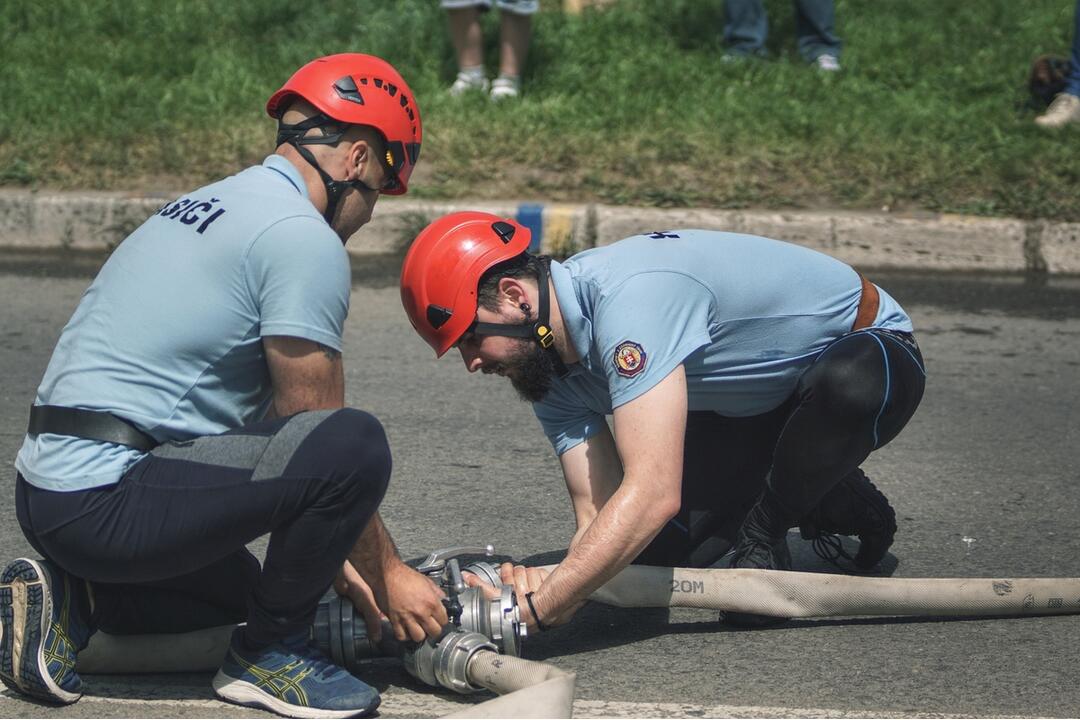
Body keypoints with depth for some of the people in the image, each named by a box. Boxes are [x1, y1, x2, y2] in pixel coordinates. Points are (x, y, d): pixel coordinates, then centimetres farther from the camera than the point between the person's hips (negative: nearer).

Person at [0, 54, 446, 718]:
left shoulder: (207, 206, 20)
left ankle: (72, 600, 12)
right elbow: (318, 431, -8)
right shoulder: (305, 239, -10)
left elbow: (256, 431, 23)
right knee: (356, 443, -20)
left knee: (237, 586, 33)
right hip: (107, 502, -11)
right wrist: (385, 572, 4)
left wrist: (330, 557, 21)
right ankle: (269, 652, -3)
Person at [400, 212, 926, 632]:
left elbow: (652, 496, -45)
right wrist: (549, 589, -35)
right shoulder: (546, 365, -10)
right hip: (751, 408, 7)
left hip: (866, 349, -7)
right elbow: (599, 516, -13)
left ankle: (765, 529, -13)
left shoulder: (630, 295, -38)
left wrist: (539, 609, -46)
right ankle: (826, 502, 14)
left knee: (850, 384, -43)